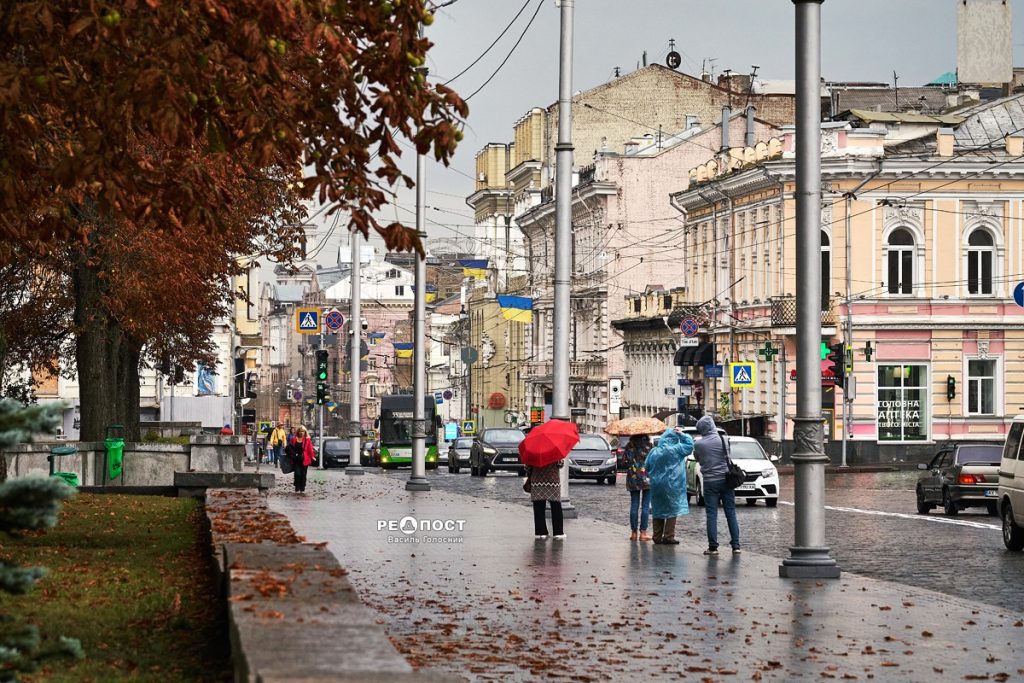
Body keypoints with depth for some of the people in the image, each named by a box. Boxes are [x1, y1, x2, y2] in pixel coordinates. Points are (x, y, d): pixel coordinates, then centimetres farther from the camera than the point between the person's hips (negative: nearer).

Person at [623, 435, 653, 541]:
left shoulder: (629, 446, 1)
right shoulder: (648, 444, -6)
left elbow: (624, 459, 1)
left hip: (632, 478, 3)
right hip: (646, 478, -3)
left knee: (634, 505, 7)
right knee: (645, 506, 1)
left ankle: (634, 532, 6)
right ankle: (643, 532, -2)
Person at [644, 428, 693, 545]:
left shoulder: (653, 452, 3)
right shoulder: (676, 450, -11)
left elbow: (647, 468, 13)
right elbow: (690, 444, -2)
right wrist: (681, 434, 5)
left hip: (656, 486, 5)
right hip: (671, 486, -5)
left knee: (658, 511, 12)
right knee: (671, 511, 1)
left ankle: (657, 537, 13)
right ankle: (668, 536, -3)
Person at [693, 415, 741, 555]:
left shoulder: (699, 444, -9)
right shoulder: (723, 439, -3)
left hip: (710, 482, -2)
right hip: (726, 480, 2)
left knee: (711, 515, 2)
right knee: (731, 513, 6)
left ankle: (713, 547, 0)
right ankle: (736, 546, 4)